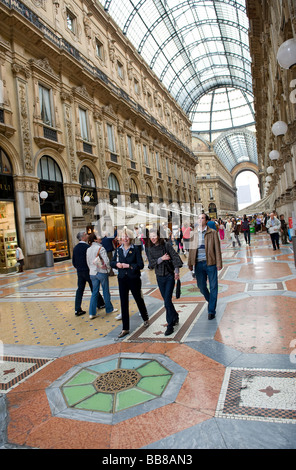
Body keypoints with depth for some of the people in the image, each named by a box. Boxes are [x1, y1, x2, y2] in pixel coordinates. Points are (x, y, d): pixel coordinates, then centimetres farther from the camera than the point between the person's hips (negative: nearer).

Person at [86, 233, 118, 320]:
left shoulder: (88, 250, 5)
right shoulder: (100, 248, -15)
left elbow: (88, 262, 10)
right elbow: (106, 260, -20)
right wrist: (108, 268, -2)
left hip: (92, 273, 6)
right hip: (102, 272, -6)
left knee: (94, 292, 11)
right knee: (106, 292, 10)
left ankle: (92, 313, 9)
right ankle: (109, 309, 25)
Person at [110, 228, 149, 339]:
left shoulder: (135, 249, -9)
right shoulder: (118, 249, 4)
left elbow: (141, 265, -12)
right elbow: (112, 262, 13)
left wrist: (128, 265, -19)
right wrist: (117, 264, -9)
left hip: (134, 279, -3)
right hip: (122, 279, 4)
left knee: (139, 299, 13)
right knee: (124, 303, 6)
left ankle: (146, 319, 41)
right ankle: (125, 329, 16)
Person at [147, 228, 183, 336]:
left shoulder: (166, 245, -8)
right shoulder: (150, 249, 3)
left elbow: (175, 257, -14)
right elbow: (151, 263, -4)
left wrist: (176, 271, -25)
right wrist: (161, 259, -18)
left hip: (170, 275, -4)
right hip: (160, 277, 4)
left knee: (167, 300, -9)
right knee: (166, 300, 13)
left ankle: (170, 325, 1)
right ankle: (175, 317, 36)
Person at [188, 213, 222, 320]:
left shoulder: (213, 233, 1)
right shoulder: (194, 234, 8)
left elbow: (217, 248, 0)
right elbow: (191, 249, 12)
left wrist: (219, 264, -5)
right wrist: (190, 264, 9)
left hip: (210, 263, -3)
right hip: (198, 263, 3)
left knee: (213, 287, 1)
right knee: (201, 286, 9)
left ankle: (211, 310, 12)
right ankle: (210, 301, 37)